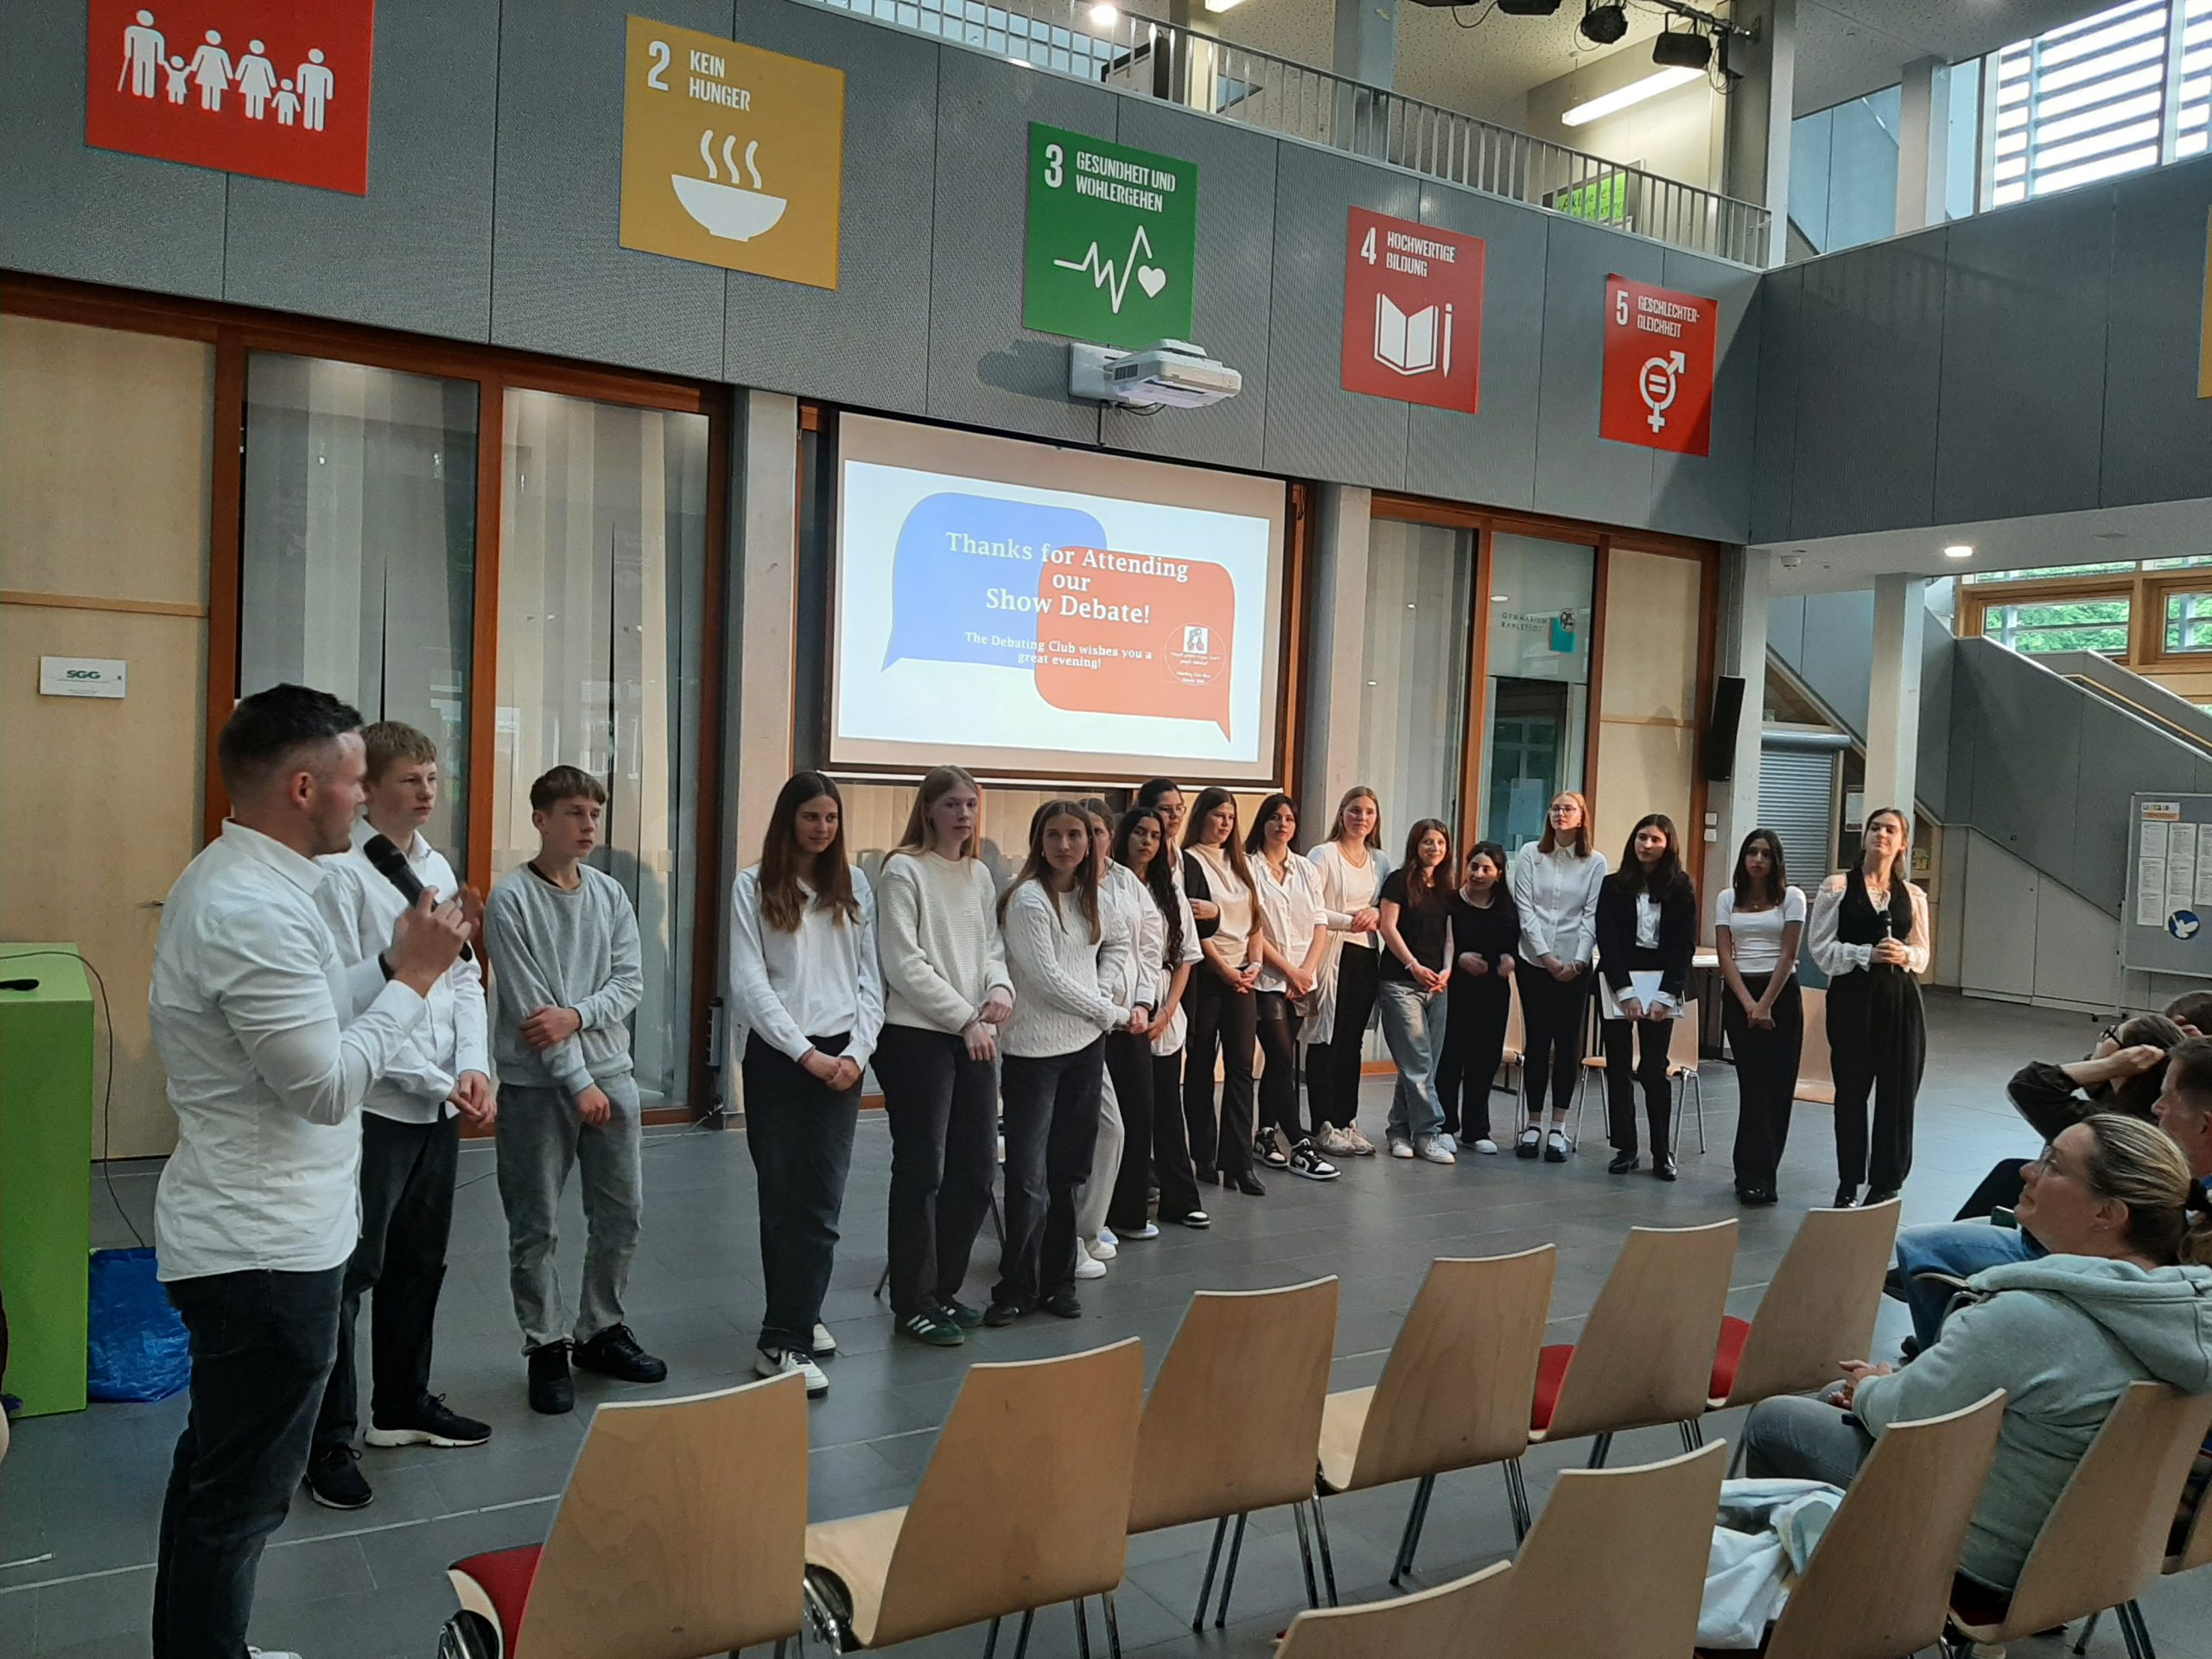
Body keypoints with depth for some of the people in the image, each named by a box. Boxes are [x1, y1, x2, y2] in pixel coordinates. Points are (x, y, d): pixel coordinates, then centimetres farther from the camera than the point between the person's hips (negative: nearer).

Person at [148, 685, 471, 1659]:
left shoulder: (230, 879, 7)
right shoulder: (255, 909, -26)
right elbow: (328, 1086, -24)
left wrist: (392, 963, 3)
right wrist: (414, 978, -15)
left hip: (242, 1234, 11)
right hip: (268, 1249, -11)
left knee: (214, 1470, 24)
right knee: (242, 1493, 5)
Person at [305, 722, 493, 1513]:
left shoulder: (437, 868, 10)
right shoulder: (339, 872, -13)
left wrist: (474, 1066, -3)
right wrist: (438, 1081, -16)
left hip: (440, 1106, 7)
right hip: (374, 1105, -7)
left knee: (419, 1262, 18)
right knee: (350, 1275, 1)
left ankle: (403, 1404, 34)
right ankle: (330, 1442, 14)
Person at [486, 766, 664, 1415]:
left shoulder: (610, 894, 6)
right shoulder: (511, 899, -8)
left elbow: (630, 980, 3)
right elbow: (527, 1003, -12)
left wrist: (577, 1015, -16)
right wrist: (578, 1082, -13)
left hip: (611, 1070, 5)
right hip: (536, 1083, -5)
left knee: (622, 1215, 10)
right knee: (536, 1226, 4)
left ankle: (600, 1331, 26)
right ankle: (546, 1347, 18)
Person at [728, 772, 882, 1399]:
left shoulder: (854, 887, 10)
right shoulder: (753, 887, 0)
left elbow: (871, 978, 8)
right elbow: (749, 984, -6)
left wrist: (857, 1051, -6)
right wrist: (805, 1053, -12)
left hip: (841, 1057, 2)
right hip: (777, 1057, -2)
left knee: (822, 1202, -3)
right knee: (782, 1195, 5)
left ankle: (788, 1337, 4)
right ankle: (794, 1322, 19)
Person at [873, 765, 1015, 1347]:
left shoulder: (980, 875, 14)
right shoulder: (904, 870, -8)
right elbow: (904, 965, -13)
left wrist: (1001, 986, -4)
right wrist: (965, 1019, -14)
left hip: (974, 1038, 7)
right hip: (916, 1037, -7)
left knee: (977, 1168, 10)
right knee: (922, 1171, 0)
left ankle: (943, 1288, 26)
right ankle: (915, 1303, 14)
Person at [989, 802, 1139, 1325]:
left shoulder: (1088, 896, 8)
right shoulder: (1029, 899, -12)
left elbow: (1115, 946, 24)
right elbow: (1048, 980, -16)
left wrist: (1106, 992, 4)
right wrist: (1117, 1013, -11)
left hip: (1086, 1046, 6)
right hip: (1034, 1050, -6)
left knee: (1068, 1171, 11)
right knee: (1029, 1178, -4)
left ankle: (1057, 1281, 22)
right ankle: (1017, 1289, 9)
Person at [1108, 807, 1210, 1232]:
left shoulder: (1171, 894, 15)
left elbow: (1186, 956, 13)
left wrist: (1168, 1010, 0)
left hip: (1166, 1015, 6)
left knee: (1168, 1108, 12)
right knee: (1135, 1109, -5)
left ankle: (1179, 1200, 23)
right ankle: (1127, 1212, 3)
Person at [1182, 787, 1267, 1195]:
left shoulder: (1238, 863, 16)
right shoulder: (1190, 862, -4)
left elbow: (1255, 917, 15)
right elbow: (1194, 926, -12)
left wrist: (1254, 963, 0)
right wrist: (1226, 970, -12)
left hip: (1242, 974, 5)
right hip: (1206, 974, -5)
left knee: (1241, 1067, -1)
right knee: (1200, 1066, 3)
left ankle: (1238, 1164, -1)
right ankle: (1204, 1158, 12)